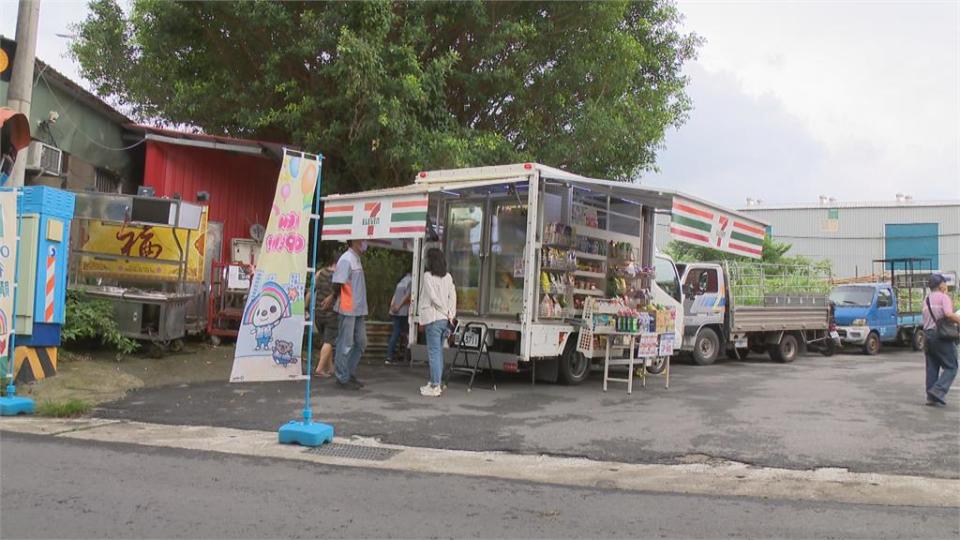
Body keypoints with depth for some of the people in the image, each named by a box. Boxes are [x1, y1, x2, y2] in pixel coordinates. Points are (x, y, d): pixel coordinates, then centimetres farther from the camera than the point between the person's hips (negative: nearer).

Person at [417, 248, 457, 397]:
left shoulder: (428, 276, -9)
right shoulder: (448, 277, 10)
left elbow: (433, 297, -14)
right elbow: (453, 296, 6)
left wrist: (446, 312, -6)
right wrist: (451, 314, 1)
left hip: (433, 318, -7)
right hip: (445, 319, 7)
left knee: (434, 352, -5)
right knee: (438, 351, 15)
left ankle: (435, 386, -5)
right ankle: (435, 382, 21)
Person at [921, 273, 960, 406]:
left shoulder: (926, 299, 16)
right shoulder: (943, 297, -7)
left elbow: (927, 319, 13)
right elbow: (949, 314, -23)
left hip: (928, 334, 7)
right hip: (942, 335, -7)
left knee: (932, 368, 10)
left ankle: (931, 397, 8)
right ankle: (938, 390, -14)